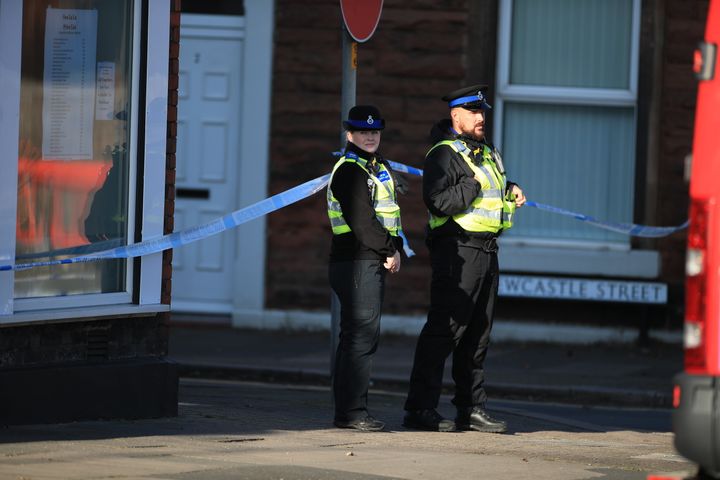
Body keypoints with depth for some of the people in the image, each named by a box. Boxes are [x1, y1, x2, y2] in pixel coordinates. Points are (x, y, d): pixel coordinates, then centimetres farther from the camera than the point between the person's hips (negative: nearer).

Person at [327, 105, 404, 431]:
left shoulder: (379, 167, 19)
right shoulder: (349, 171, -12)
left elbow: (388, 213, 21)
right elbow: (361, 221, -19)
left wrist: (395, 249, 6)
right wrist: (389, 251, -11)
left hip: (374, 262, 10)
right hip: (357, 261, -10)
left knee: (355, 336, 11)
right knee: (362, 335, -12)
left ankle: (346, 410, 15)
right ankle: (353, 411, -12)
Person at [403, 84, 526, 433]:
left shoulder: (488, 154, 20)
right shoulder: (445, 154, -9)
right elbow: (438, 201, -21)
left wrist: (511, 193, 15)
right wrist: (473, 185, -18)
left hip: (487, 251, 9)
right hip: (457, 250, -9)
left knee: (477, 334, 12)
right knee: (444, 330, -10)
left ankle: (471, 408, 18)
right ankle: (420, 409, -9)